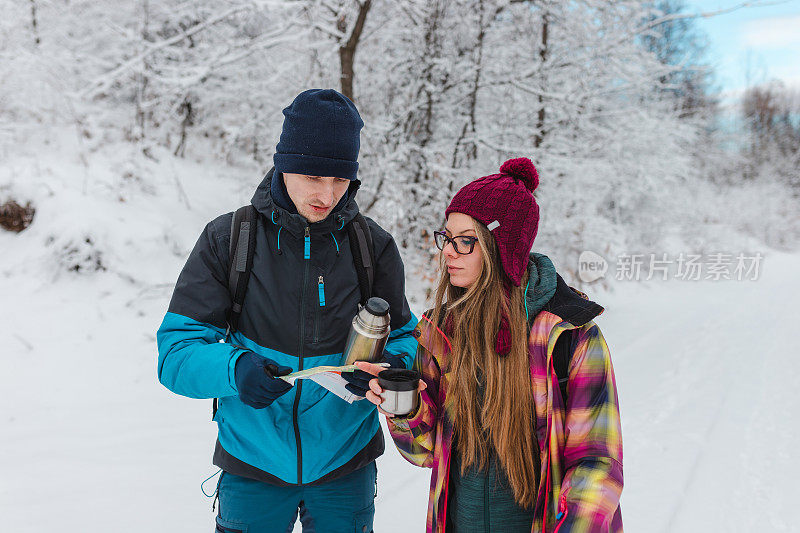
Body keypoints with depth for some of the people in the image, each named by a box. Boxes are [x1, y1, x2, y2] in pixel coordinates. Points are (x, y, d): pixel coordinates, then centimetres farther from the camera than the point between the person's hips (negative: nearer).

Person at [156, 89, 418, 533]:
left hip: (344, 462, 1)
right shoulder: (228, 238, -8)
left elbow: (402, 337, 5)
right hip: (252, 461, -1)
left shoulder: (372, 245, -3)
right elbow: (176, 350, -9)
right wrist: (233, 368, -30)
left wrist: (395, 364, -19)